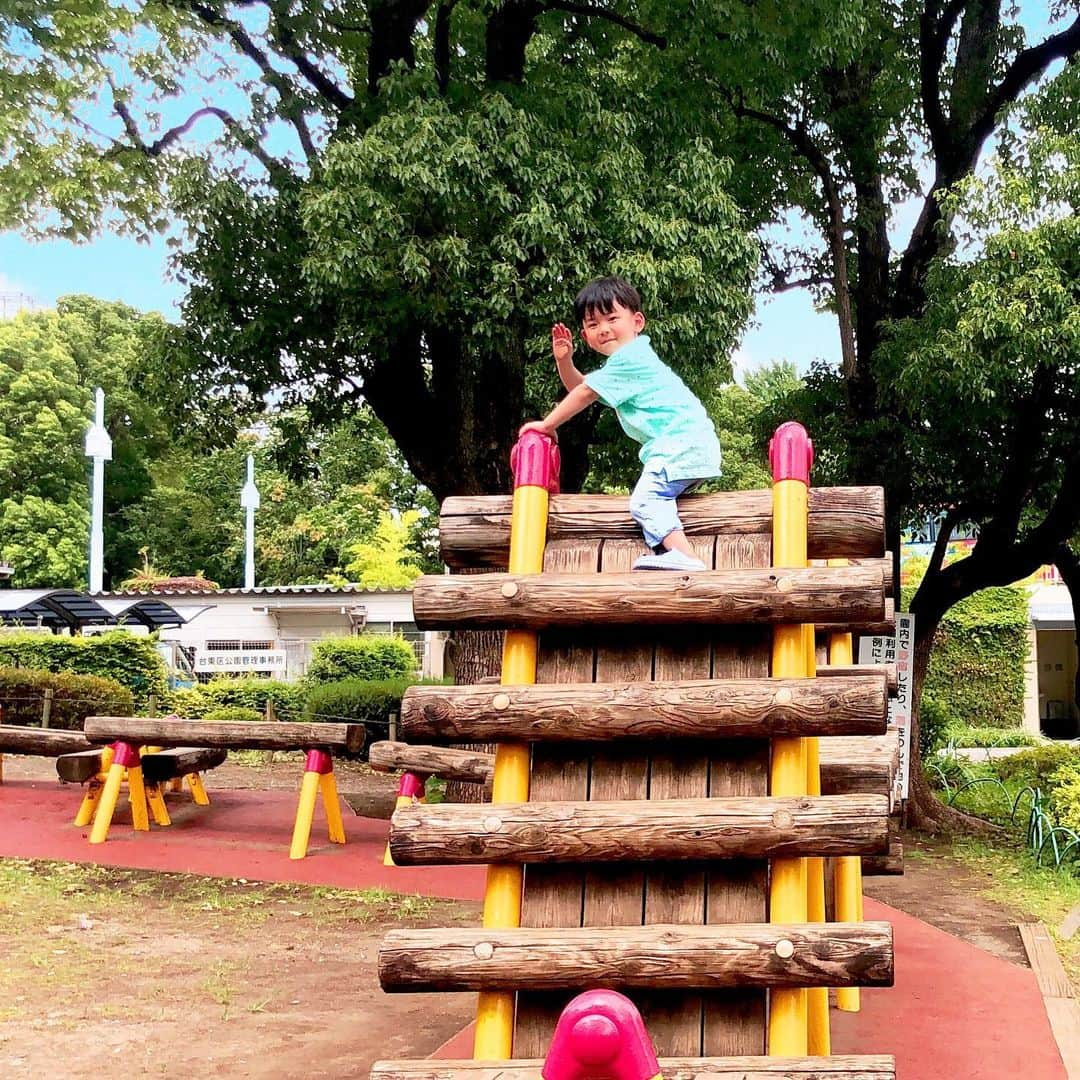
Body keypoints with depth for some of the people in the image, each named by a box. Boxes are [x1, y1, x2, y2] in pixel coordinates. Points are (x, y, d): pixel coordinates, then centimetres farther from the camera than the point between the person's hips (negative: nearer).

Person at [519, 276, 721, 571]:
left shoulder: (628, 359, -10)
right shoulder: (629, 359, 23)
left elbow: (585, 394, -5)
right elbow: (579, 385, 31)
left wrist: (547, 424, 4)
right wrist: (564, 360, 13)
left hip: (681, 443, -11)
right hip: (692, 444, 11)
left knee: (645, 498, -23)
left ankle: (685, 557, -38)